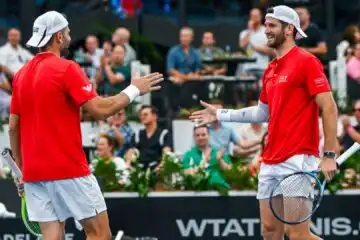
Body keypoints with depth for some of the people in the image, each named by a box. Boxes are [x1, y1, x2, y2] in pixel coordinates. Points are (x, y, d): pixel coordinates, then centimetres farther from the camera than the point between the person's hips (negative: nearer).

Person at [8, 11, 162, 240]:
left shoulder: (22, 74, 11)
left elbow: (13, 128, 14)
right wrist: (134, 90, -2)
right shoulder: (66, 69, -10)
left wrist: (23, 168, 21)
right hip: (68, 170, -7)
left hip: (34, 172, 7)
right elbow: (101, 109, -16)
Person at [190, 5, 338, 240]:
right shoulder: (270, 70, 17)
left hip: (298, 160, -9)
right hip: (270, 163, 9)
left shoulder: (306, 62, -8)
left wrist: (329, 155, -17)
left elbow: (329, 108, -12)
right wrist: (220, 114, 24)